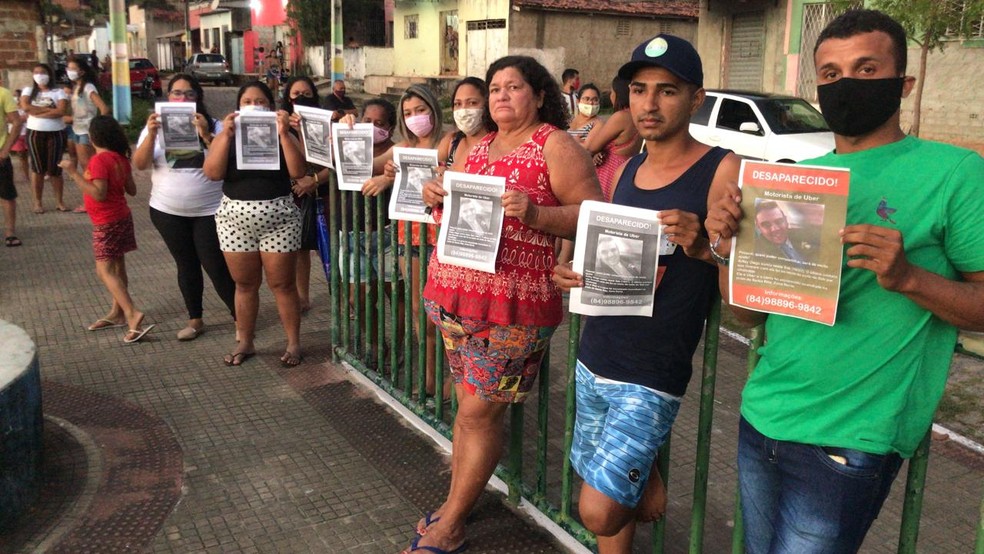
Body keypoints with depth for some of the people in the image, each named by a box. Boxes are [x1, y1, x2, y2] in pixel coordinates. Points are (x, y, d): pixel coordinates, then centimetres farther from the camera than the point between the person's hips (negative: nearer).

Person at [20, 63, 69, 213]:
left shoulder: (58, 92, 1)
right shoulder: (28, 91, 7)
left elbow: (61, 111, -15)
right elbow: (25, 106, -11)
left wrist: (37, 112, -13)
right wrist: (48, 109, -12)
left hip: (55, 134, -1)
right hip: (34, 134, 1)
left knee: (54, 169, 1)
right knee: (37, 168, 4)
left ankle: (59, 200, 12)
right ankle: (37, 202, 10)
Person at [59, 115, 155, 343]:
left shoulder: (99, 160, -19)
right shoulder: (120, 158, 5)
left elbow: (99, 194, -25)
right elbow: (132, 190, 9)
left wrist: (74, 173, -23)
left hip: (106, 223, -9)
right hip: (122, 218, 9)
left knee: (105, 270, -9)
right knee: (117, 267, 15)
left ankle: (132, 314, -21)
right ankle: (117, 313, 25)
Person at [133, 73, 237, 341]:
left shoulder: (213, 126, -3)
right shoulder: (156, 127, 3)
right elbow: (140, 164, -6)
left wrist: (206, 135, -26)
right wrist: (151, 135, -22)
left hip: (209, 210, -3)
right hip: (168, 211, 3)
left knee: (216, 266, -4)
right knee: (186, 265, 12)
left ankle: (240, 318, 7)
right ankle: (195, 320, 23)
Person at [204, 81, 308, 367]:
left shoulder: (282, 136, 0)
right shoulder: (226, 136, 5)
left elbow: (298, 172, -15)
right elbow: (212, 173, -10)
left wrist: (283, 133, -21)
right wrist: (226, 135, -18)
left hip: (278, 220, -2)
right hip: (235, 219, 2)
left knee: (282, 284, 3)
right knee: (245, 284, 11)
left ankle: (293, 343, 14)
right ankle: (245, 343, 23)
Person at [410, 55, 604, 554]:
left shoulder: (555, 145, -5)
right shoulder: (479, 147, 17)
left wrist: (535, 214, -25)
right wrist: (439, 198, 5)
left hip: (512, 303, -6)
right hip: (455, 295, 7)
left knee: (479, 413, 2)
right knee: (467, 404, 15)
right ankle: (458, 498, 30)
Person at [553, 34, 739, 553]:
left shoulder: (721, 170, -11)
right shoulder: (627, 171, 8)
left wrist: (704, 247, -30)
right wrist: (574, 275, 0)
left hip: (650, 378, -6)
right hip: (592, 361, 6)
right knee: (600, 492, 13)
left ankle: (649, 481, 20)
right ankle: (645, 479, 39)